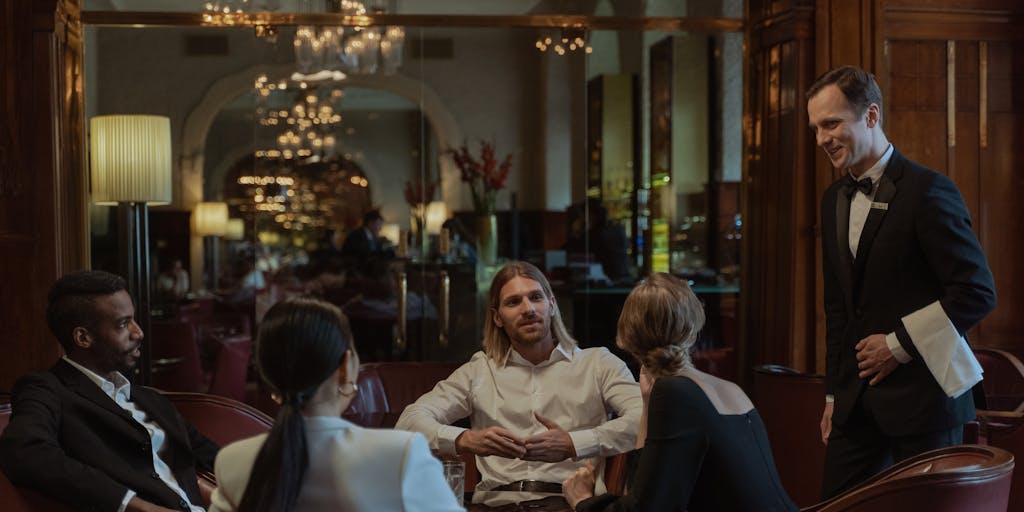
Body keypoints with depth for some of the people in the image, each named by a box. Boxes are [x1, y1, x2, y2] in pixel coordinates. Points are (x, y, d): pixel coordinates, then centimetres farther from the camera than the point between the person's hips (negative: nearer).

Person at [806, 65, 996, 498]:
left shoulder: (928, 191, -12)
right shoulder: (834, 200, 12)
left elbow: (977, 292, -14)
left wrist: (900, 344, -13)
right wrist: (834, 395, 15)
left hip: (920, 397, -6)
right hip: (857, 399, 7)